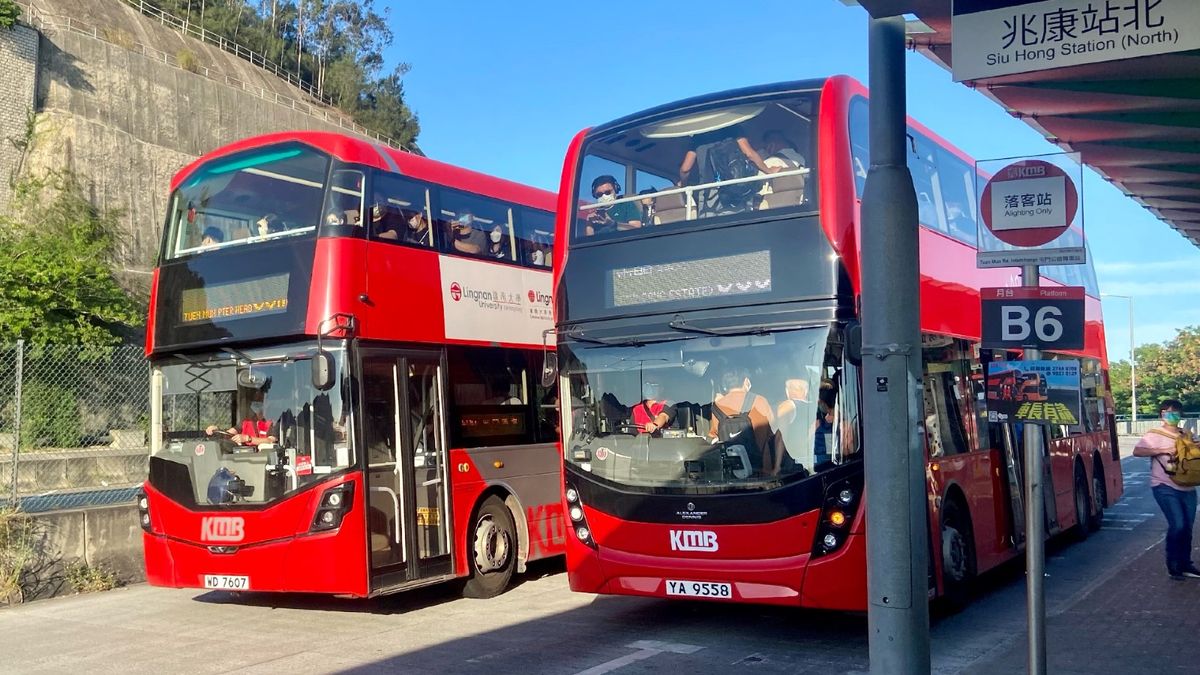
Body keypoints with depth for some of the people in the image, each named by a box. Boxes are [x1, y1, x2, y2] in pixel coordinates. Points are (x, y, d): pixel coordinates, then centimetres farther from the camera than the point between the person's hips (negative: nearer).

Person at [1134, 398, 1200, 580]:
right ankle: (1173, 565, -1)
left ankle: (1185, 565, 21)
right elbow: (1137, 451, -16)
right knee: (1177, 524, -14)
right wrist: (1162, 450, -22)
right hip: (1165, 487, -6)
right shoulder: (1154, 434, -4)